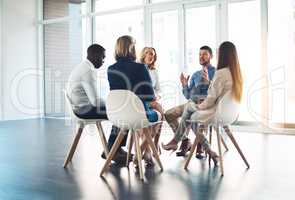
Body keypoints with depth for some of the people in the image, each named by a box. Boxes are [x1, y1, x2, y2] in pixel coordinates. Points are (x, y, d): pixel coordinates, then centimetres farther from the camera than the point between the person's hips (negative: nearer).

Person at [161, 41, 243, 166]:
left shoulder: (221, 73, -21)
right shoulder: (236, 73, 4)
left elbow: (212, 98, -20)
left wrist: (200, 106, 0)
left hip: (217, 113, -8)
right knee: (189, 106, 21)